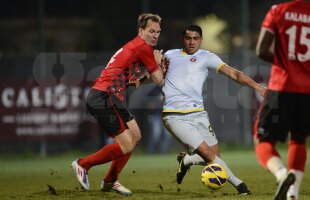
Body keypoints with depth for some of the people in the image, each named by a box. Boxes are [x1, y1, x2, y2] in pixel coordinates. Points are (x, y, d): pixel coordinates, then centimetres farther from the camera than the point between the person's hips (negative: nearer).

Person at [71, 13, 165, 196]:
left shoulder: (135, 46, 20)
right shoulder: (143, 47, -11)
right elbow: (159, 80, -6)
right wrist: (158, 62, 13)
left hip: (110, 98, 11)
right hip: (104, 99, -11)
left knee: (135, 136, 16)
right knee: (127, 146, -12)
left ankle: (111, 181, 21)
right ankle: (83, 164, 3)